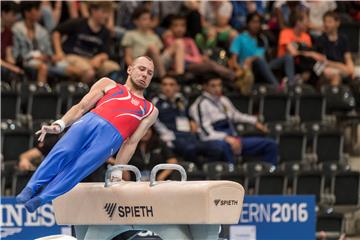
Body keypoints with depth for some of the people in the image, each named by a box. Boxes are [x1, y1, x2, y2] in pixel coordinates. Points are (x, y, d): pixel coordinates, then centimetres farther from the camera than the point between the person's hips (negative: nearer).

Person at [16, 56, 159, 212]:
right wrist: (60, 124, -3)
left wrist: (117, 172, 7)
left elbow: (132, 142, 17)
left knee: (80, 166, -26)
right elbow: (82, 106, 15)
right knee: (63, 152, -27)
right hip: (89, 121, 1)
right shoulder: (108, 85, 28)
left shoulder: (150, 111, 28)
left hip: (111, 136, -1)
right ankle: (31, 188, -33)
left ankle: (42, 198, -37)